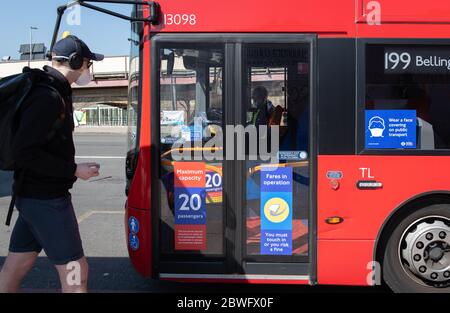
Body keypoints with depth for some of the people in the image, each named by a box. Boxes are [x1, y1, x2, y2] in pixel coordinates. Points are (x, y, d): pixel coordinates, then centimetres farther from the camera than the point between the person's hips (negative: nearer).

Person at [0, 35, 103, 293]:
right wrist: (74, 170, -19)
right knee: (75, 273, -2)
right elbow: (24, 152, -24)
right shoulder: (48, 98, -19)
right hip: (46, 200, -10)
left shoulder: (52, 92, 12)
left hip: (35, 195, 10)